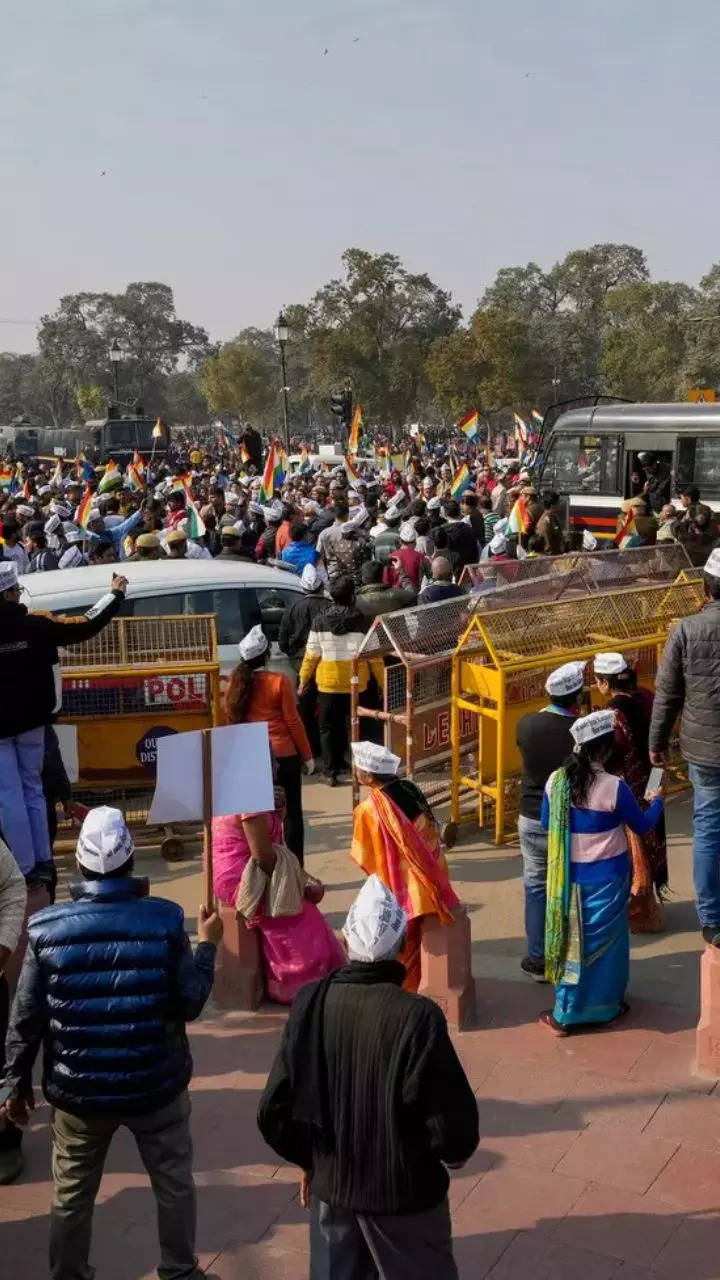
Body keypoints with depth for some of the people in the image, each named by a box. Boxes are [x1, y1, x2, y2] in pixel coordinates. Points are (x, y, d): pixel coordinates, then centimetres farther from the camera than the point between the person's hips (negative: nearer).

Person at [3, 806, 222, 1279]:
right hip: (156, 1085, -1)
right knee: (174, 1186, 20)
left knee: (71, 1196, 20)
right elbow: (189, 1004, -12)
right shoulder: (165, 920, -16)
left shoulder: (47, 928, -12)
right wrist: (208, 945, 2)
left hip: (78, 1091, 1)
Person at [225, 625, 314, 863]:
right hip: (283, 754, -4)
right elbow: (293, 721, -7)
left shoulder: (236, 683, 3)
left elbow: (232, 720, 8)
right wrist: (307, 755, 1)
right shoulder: (280, 681, -9)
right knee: (291, 814, 5)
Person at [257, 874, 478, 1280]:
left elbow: (275, 1108, -7)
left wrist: (309, 1159, 11)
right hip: (405, 1192, -4)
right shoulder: (418, 1016, -25)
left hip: (330, 1185, 4)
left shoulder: (311, 1002, -13)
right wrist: (456, 1152, 2)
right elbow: (453, 1126, -21)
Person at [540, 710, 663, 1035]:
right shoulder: (614, 787, -19)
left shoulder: (555, 780, -6)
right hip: (606, 878, -3)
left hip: (568, 876, 3)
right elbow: (642, 825, -4)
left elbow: (546, 824, 7)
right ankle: (603, 1006, 28)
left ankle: (565, 1014, 15)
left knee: (571, 939, 12)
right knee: (603, 940, 14)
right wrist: (657, 801, 15)